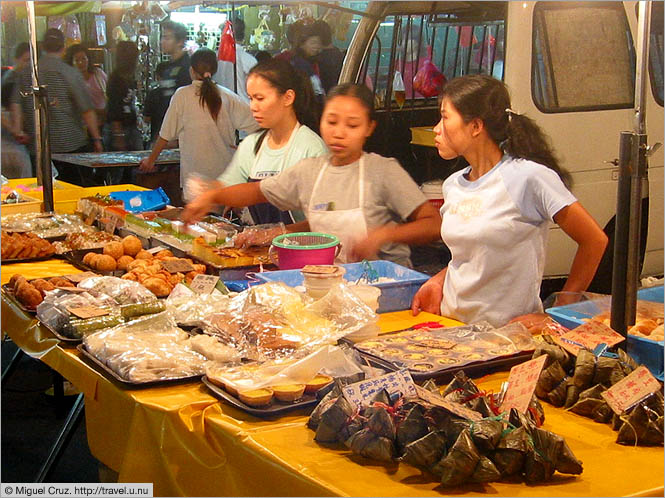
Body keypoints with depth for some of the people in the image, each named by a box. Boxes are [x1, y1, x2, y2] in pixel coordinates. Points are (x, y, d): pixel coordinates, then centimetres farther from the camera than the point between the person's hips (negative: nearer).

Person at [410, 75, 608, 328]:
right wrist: (437, 281, 5)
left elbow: (595, 241, -8)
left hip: (506, 330, -5)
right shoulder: (452, 185, 10)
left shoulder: (528, 176, -12)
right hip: (449, 321, 5)